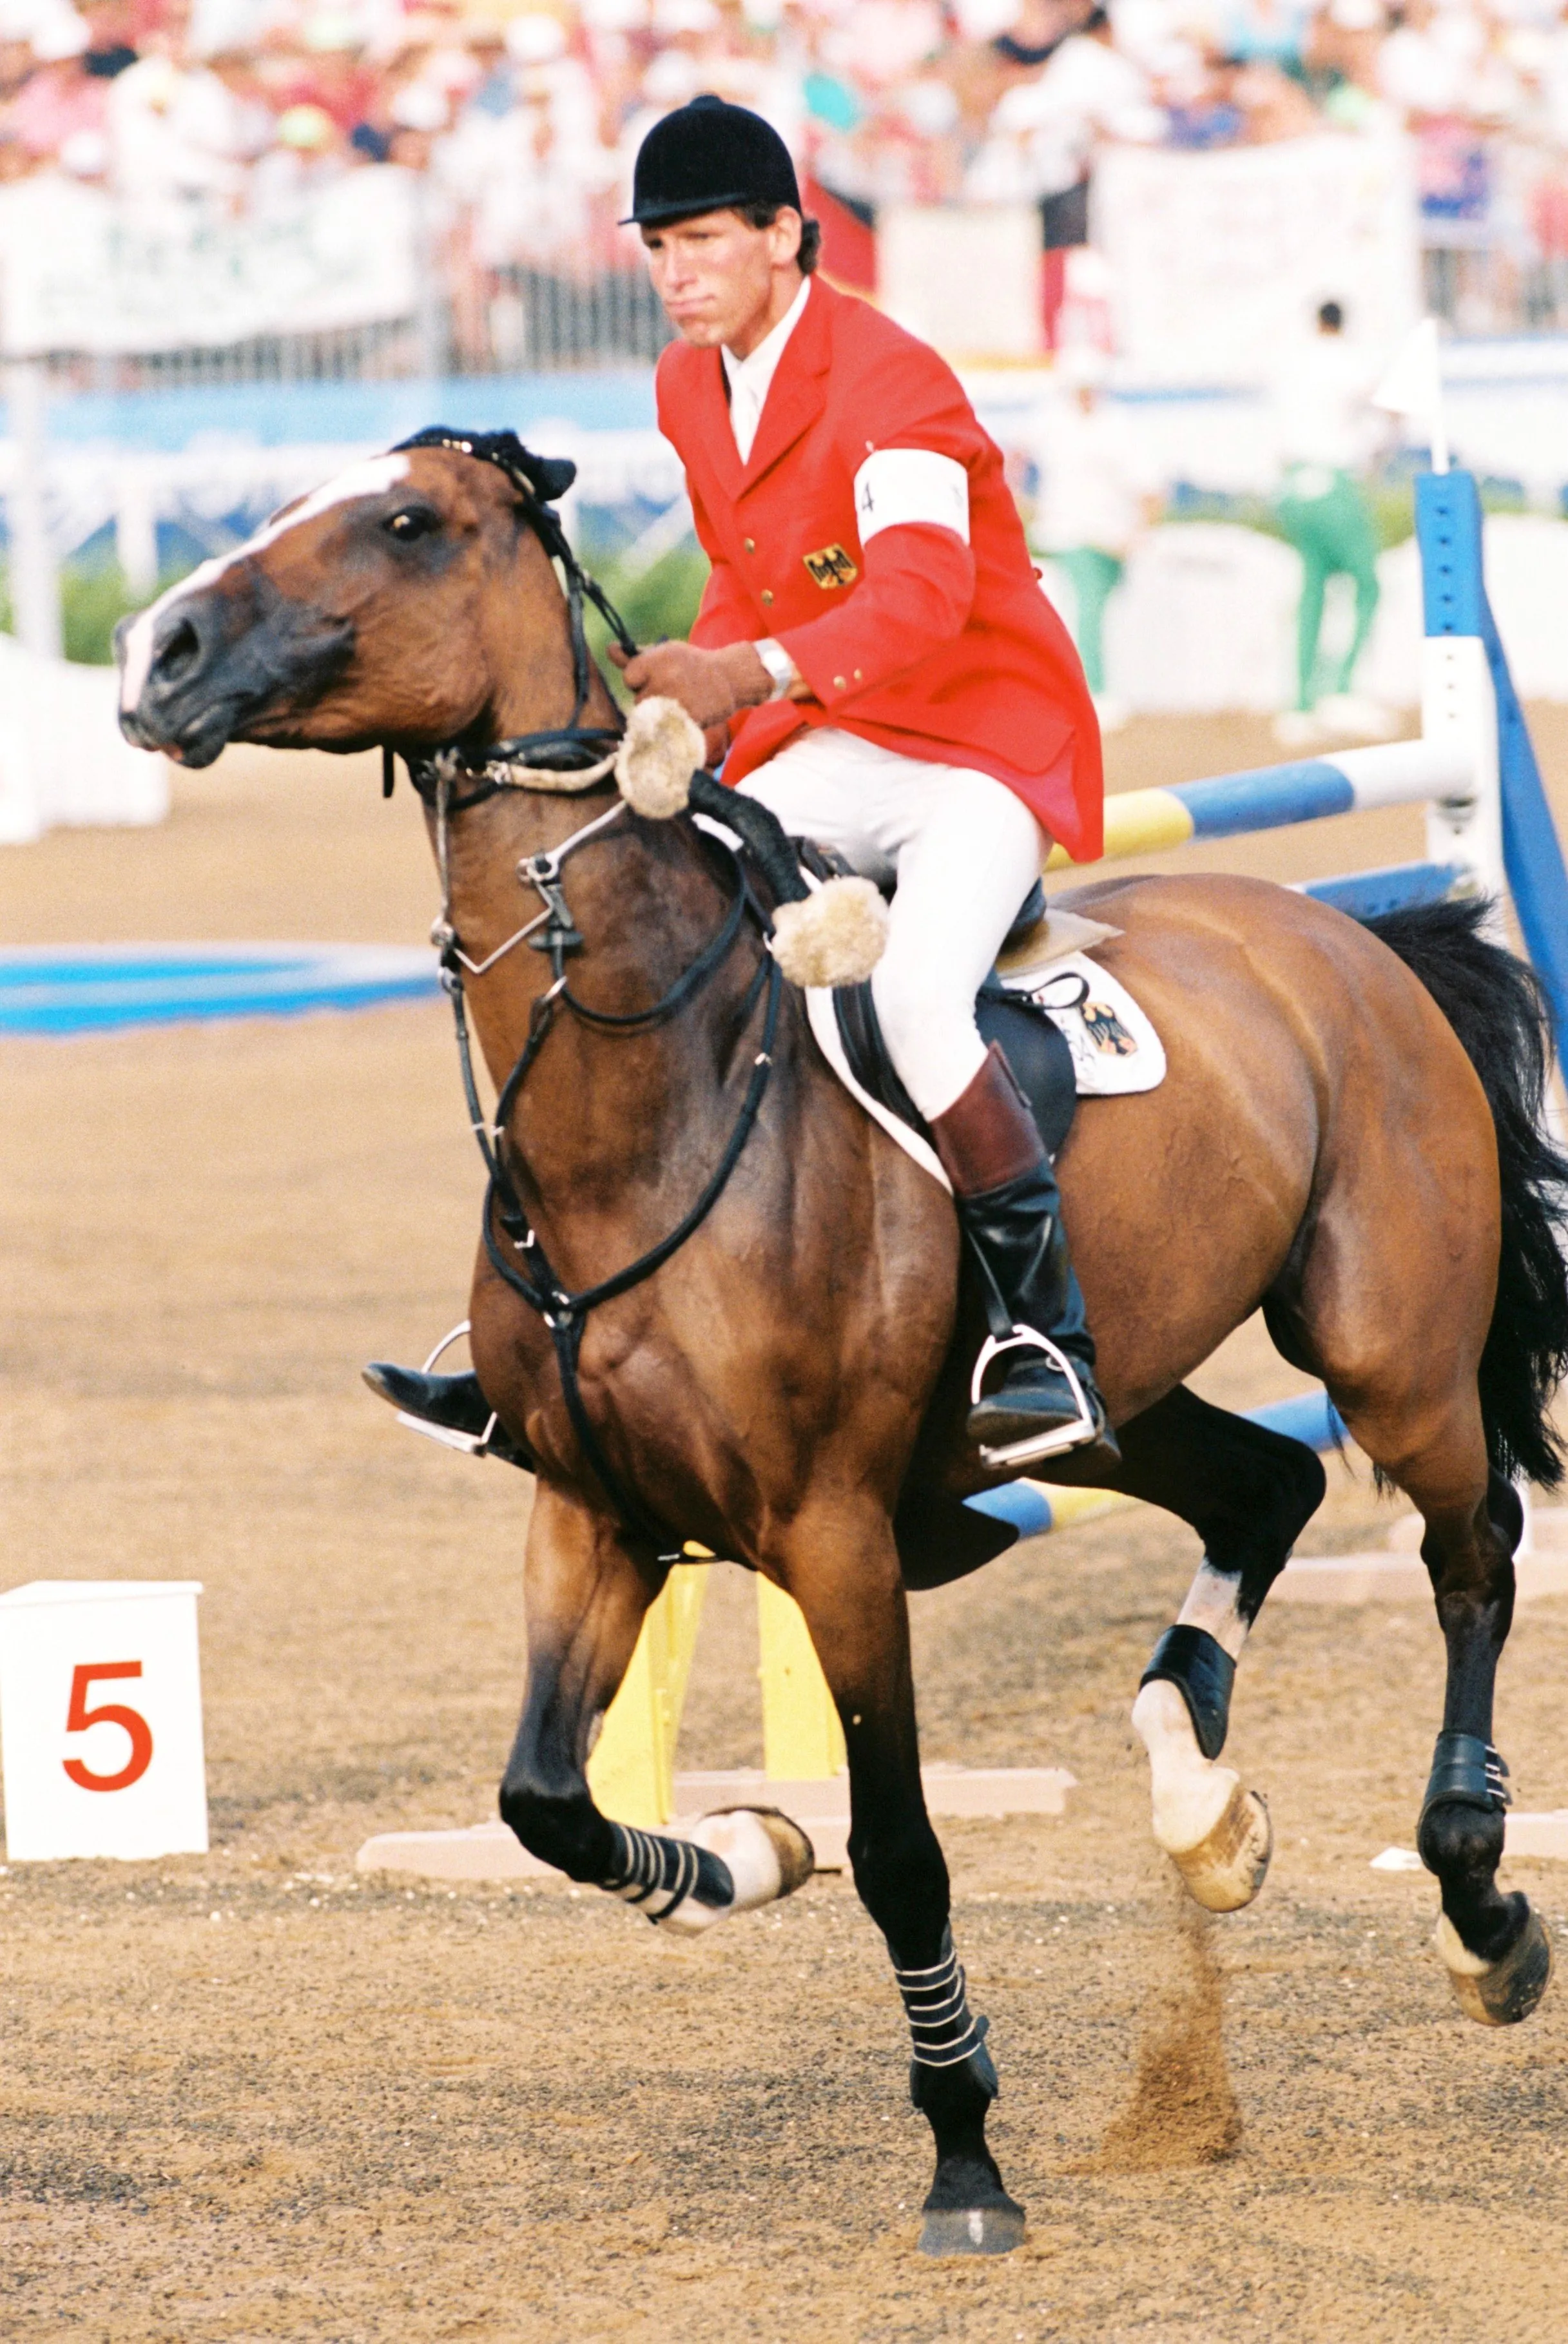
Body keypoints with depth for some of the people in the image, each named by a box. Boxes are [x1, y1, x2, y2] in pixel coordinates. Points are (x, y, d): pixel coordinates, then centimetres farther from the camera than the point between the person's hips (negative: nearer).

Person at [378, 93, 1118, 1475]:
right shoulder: (692, 388, 7)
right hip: (822, 755, 8)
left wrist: (751, 676, -51)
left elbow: (922, 591, -36)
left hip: (985, 744, -8)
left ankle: (1056, 1345, -26)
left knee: (915, 998, -33)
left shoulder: (891, 383, -19)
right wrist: (691, 703, 3)